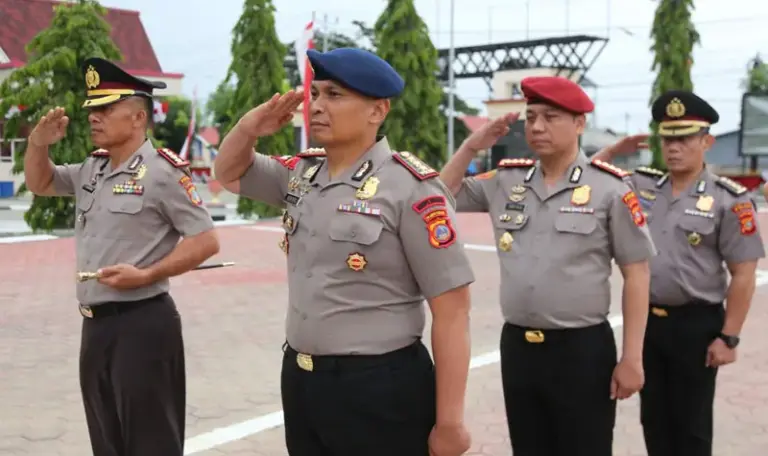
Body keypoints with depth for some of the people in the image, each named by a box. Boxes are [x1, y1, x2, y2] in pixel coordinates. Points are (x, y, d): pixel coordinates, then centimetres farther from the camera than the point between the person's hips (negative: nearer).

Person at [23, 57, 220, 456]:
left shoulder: (162, 171, -12)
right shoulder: (92, 168, 10)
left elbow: (206, 241, -13)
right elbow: (40, 184, 25)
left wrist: (146, 275, -21)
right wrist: (38, 144, 5)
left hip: (142, 324, -8)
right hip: (95, 323, 8)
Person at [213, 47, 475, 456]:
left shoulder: (411, 188, -14)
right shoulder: (301, 173, 6)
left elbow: (452, 311, -15)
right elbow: (230, 174, 23)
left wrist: (449, 423, -16)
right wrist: (248, 128, 0)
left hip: (380, 389, -6)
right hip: (300, 380, 7)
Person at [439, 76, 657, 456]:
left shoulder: (608, 188, -7)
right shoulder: (504, 180, 5)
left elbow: (636, 275, -5)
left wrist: (632, 358, -8)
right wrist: (471, 146, 2)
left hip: (582, 349, -4)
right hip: (516, 345, 5)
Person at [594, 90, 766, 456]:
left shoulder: (728, 200, -11)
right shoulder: (641, 186, 2)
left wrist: (729, 337, -13)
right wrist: (614, 150, -5)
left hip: (697, 324, -4)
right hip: (646, 319, 5)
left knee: (691, 424, 9)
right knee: (653, 417, 17)